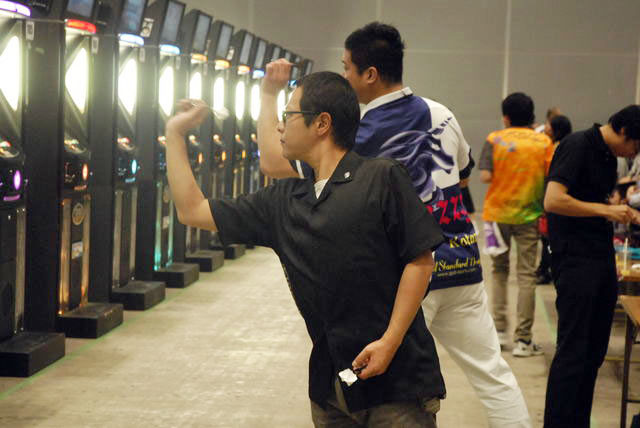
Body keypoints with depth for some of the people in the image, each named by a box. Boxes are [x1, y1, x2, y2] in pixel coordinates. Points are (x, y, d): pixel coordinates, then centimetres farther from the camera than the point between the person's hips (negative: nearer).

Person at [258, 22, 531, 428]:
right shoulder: (441, 114, 5)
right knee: (492, 372, 12)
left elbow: (272, 162, -10)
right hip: (463, 262, 6)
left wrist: (270, 94, -2)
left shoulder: (357, 136, -12)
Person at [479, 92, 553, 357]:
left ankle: (499, 330, 15)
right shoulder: (543, 142, -2)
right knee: (526, 276, 2)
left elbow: (485, 176, -13)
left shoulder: (495, 140, -4)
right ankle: (523, 340, 0)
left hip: (497, 213, 1)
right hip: (529, 215, -1)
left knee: (499, 270, 17)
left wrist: (502, 174, 7)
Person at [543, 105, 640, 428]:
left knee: (594, 352, 12)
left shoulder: (608, 156, 15)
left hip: (602, 259, 9)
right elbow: (553, 201, -21)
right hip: (575, 260, -9)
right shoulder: (577, 146, -12)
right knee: (572, 351, -7)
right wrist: (605, 210, -18)